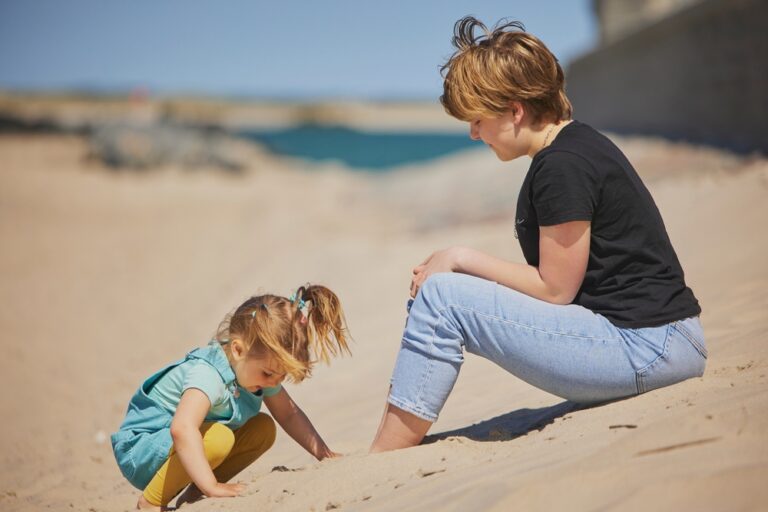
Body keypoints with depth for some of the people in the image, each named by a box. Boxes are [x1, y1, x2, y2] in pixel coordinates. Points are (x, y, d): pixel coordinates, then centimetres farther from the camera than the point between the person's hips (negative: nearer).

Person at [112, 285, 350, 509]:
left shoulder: (261, 367, -5)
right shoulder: (207, 374, -33)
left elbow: (289, 414, 9)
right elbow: (182, 429, -49)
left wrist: (323, 453, 2)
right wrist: (210, 486, -51)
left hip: (177, 446, 9)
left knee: (263, 429, -1)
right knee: (218, 437, -35)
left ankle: (192, 495, 3)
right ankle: (150, 501, -16)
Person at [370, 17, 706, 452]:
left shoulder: (563, 166, -16)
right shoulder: (575, 146, 15)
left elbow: (555, 287, -14)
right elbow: (557, 277, 14)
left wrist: (462, 258, -5)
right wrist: (463, 264, 6)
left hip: (644, 348, -11)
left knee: (443, 298, -13)